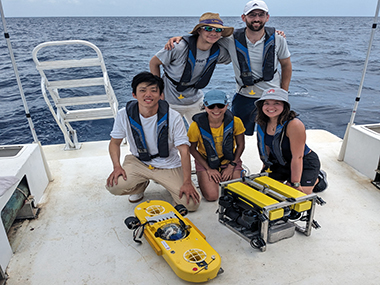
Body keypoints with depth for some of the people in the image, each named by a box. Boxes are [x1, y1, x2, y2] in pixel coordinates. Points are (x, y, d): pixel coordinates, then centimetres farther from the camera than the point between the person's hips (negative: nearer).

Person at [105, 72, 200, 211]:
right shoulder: (124, 115, -12)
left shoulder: (173, 117, -18)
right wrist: (117, 166, -14)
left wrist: (187, 182, -21)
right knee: (113, 186, -24)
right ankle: (141, 185, 11)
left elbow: (184, 150, -16)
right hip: (138, 162, 2)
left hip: (169, 165, -1)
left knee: (191, 203, -16)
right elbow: (115, 142, 2)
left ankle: (167, 184, 17)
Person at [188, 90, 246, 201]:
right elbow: (192, 149, -8)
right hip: (205, 161, -2)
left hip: (230, 160, 2)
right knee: (211, 196, -17)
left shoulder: (235, 122, -17)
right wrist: (209, 169, -10)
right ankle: (203, 178, 16)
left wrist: (232, 166, -8)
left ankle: (224, 177, 20)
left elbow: (240, 145, -2)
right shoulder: (197, 125, -22)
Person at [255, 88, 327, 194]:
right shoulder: (263, 123, -9)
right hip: (279, 163, 6)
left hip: (305, 163, -6)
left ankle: (318, 178, 16)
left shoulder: (294, 125, -31)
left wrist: (295, 184, -24)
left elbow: (297, 157, -27)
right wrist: (265, 169, 7)